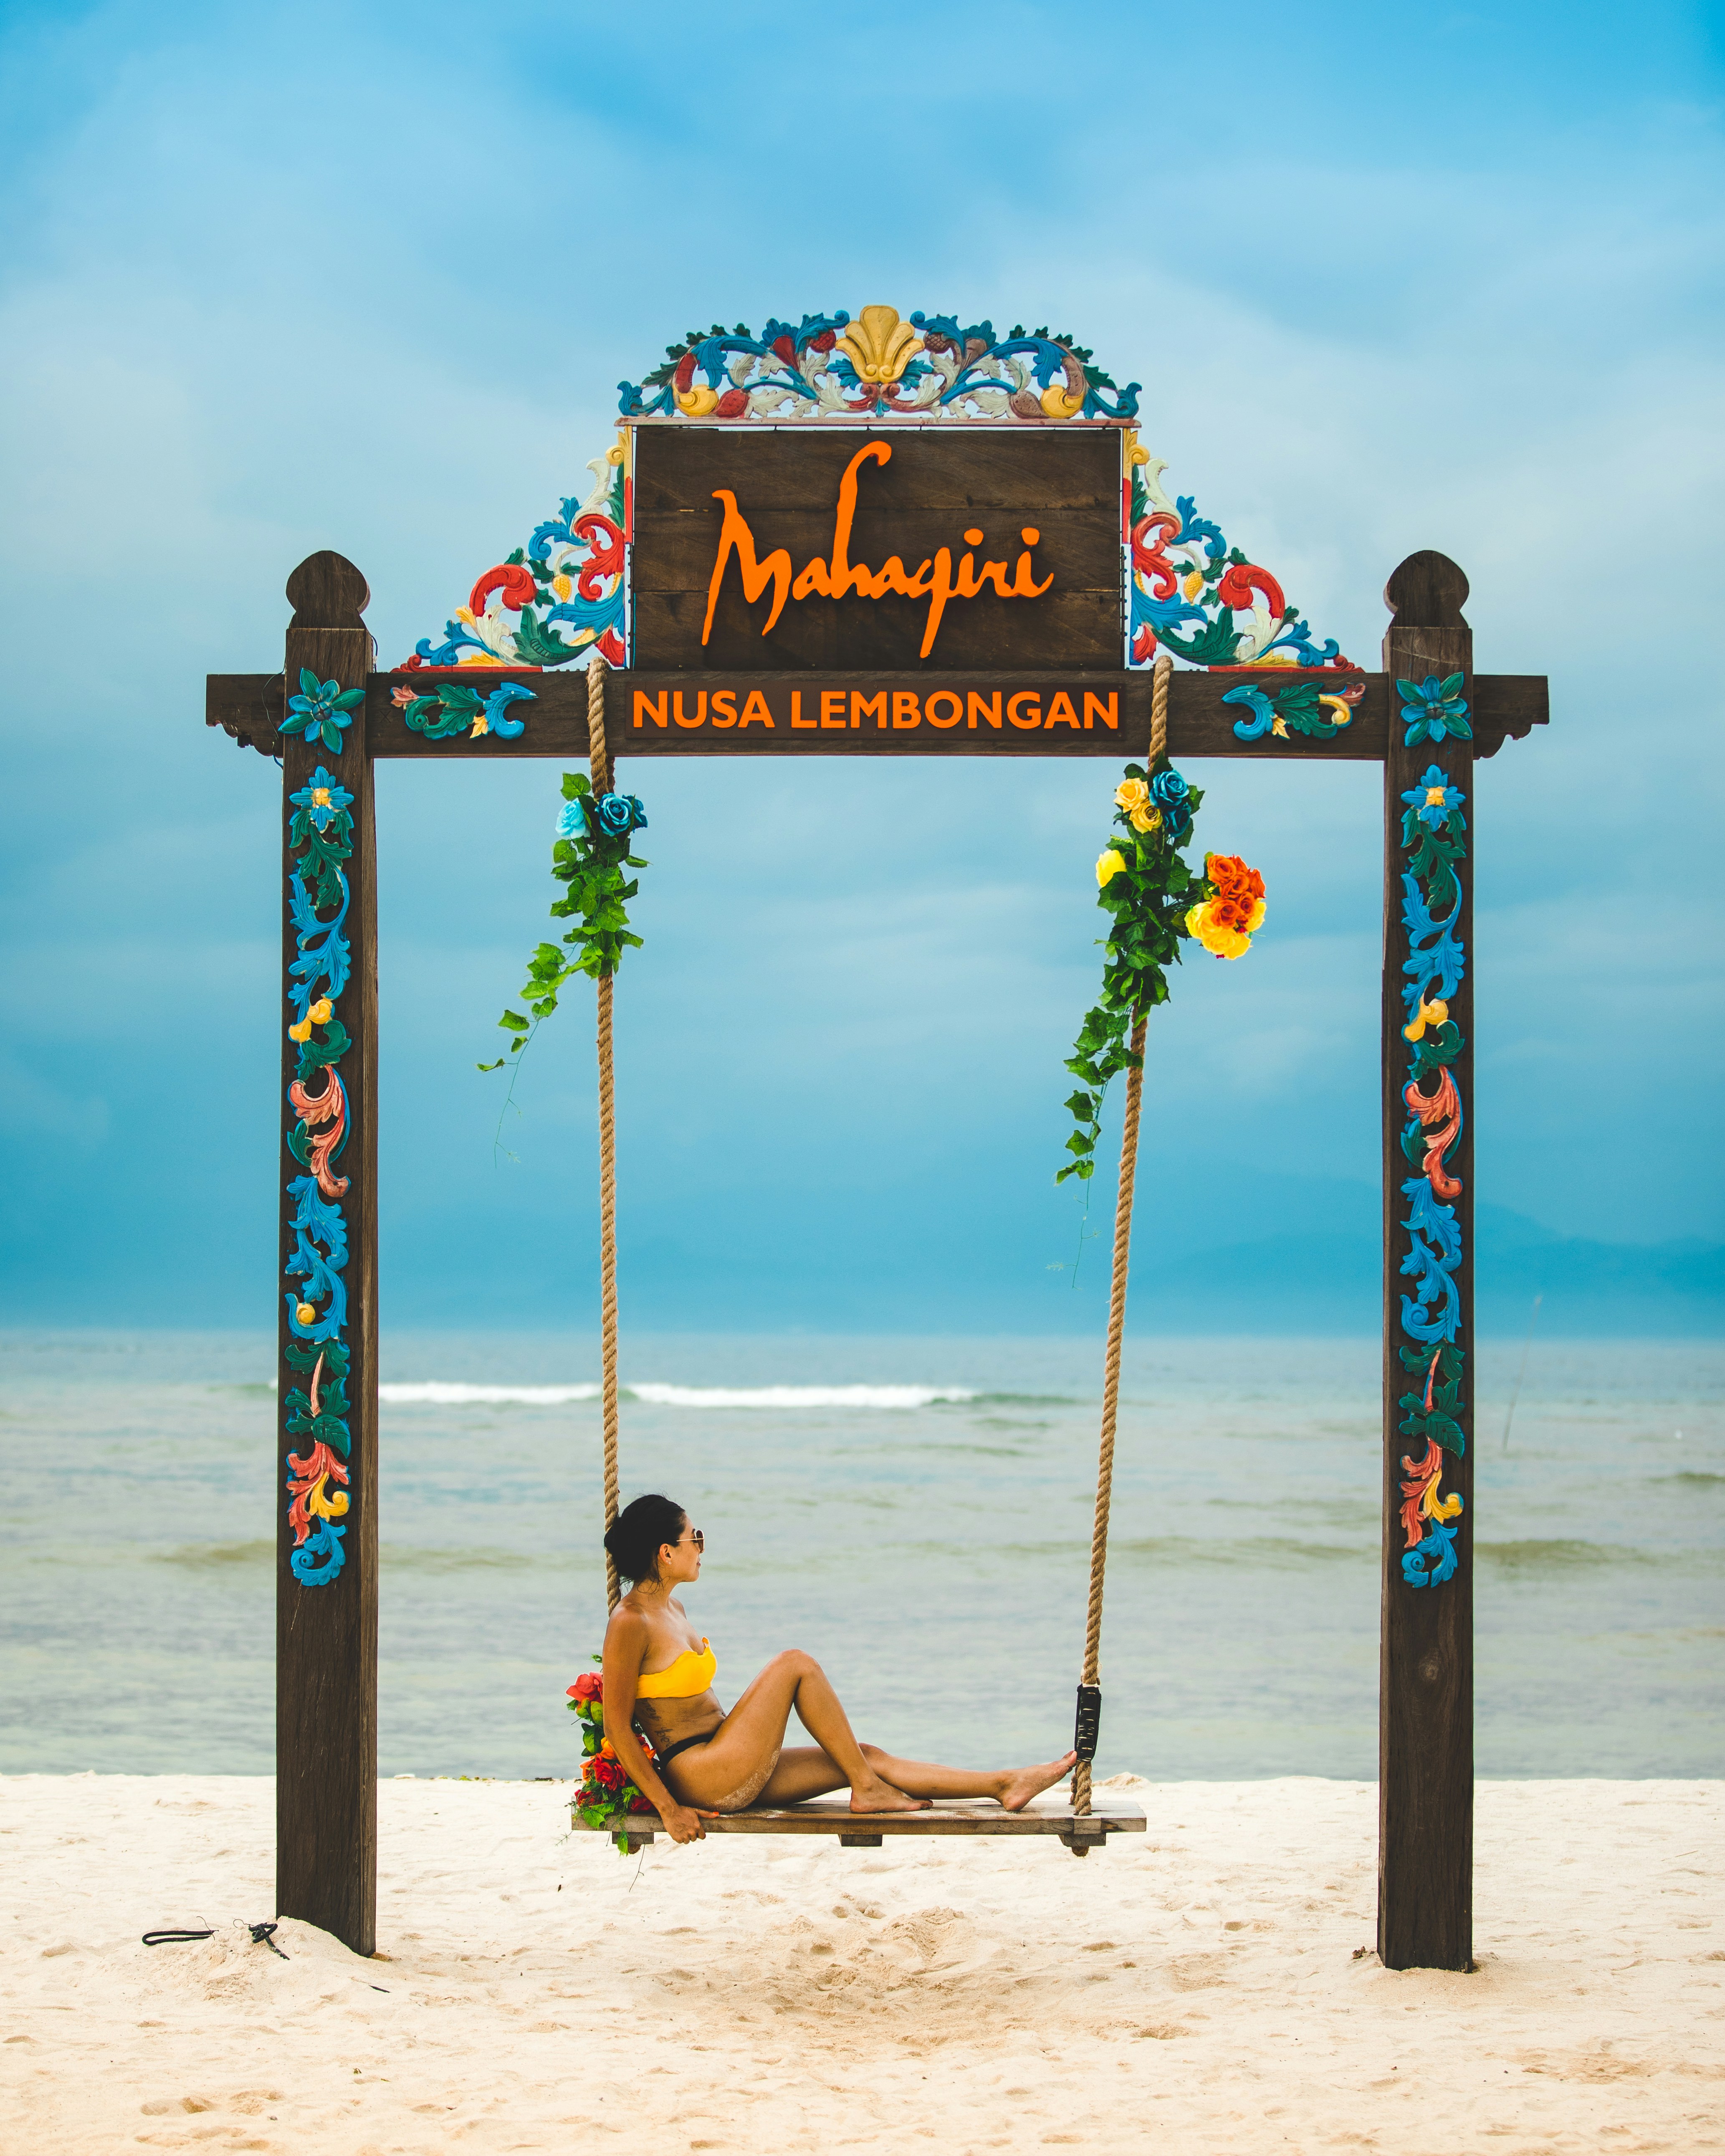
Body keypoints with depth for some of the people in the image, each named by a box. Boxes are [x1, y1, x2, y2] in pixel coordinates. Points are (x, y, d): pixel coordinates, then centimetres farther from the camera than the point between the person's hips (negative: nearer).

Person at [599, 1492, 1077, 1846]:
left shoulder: (672, 1608, 15)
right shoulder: (630, 1623, -15)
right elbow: (617, 1727, -17)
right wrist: (668, 1809, -19)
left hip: (733, 1776, 10)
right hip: (700, 1776, -10)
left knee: (868, 1758, 6)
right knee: (796, 1664, -14)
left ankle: (1003, 1785, 8)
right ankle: (867, 1789, -5)